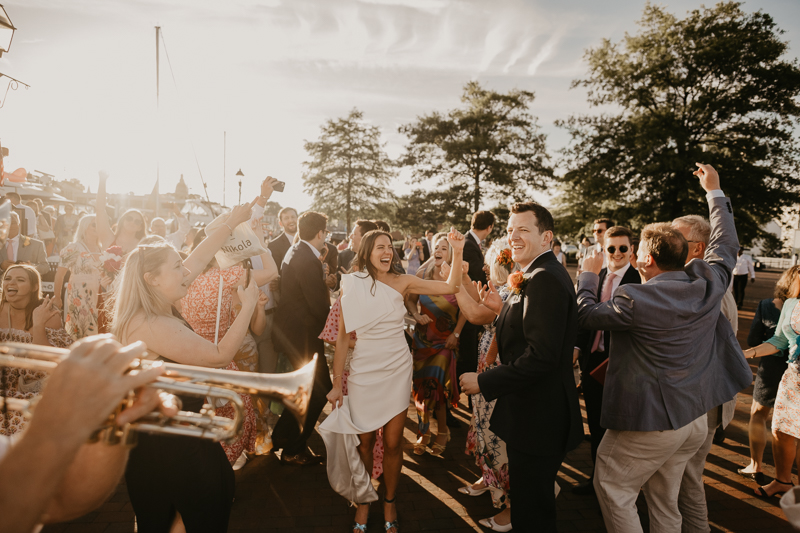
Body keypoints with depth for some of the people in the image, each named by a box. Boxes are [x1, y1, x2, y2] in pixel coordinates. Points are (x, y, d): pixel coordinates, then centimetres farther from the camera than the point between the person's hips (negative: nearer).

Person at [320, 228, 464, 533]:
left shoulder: (402, 282, -2)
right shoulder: (351, 285, -4)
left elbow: (450, 287, -3)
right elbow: (343, 336, -1)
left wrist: (457, 252, -15)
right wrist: (336, 383, 0)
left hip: (397, 370, 1)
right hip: (364, 371, 0)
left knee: (392, 442, 7)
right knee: (364, 441, 9)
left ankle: (389, 502, 31)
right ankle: (363, 501, 33)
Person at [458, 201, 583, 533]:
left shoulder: (546, 279, -22)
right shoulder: (540, 275, 11)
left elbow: (541, 356, -28)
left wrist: (484, 382, -21)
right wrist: (505, 308, 2)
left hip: (538, 417, -10)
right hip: (535, 414, 10)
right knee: (533, 500, 25)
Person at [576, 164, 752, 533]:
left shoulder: (635, 299, -23)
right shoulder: (709, 282, -5)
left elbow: (584, 314, -9)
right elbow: (726, 243, 14)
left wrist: (588, 274, 7)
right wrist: (714, 191, 23)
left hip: (651, 422, -7)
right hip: (696, 416, 8)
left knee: (613, 489, 10)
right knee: (664, 499, 22)